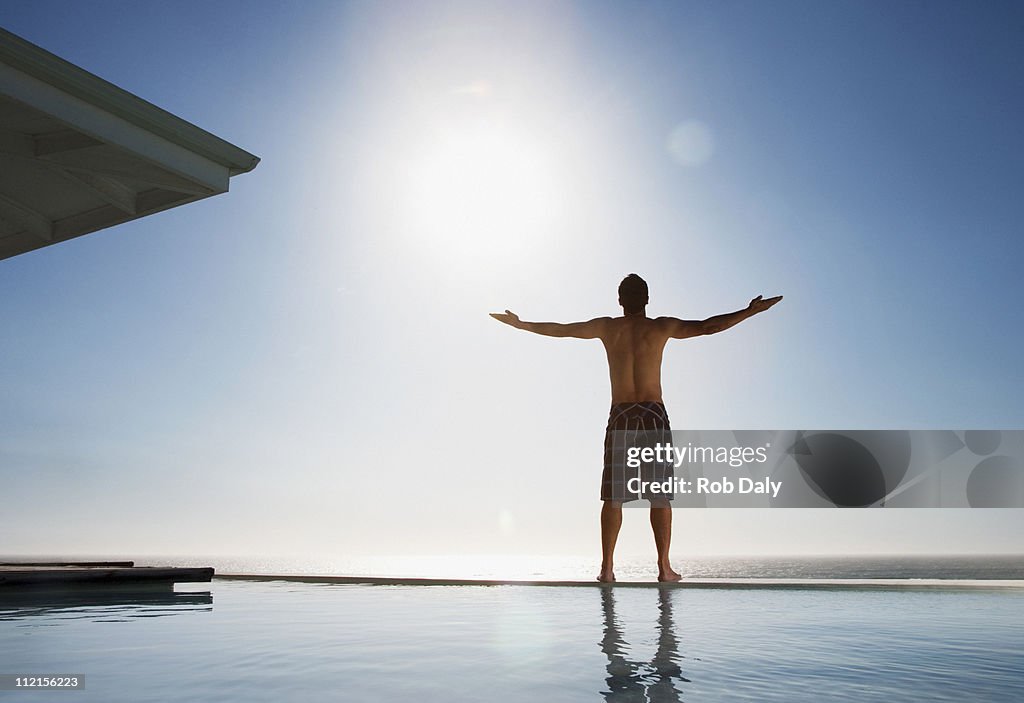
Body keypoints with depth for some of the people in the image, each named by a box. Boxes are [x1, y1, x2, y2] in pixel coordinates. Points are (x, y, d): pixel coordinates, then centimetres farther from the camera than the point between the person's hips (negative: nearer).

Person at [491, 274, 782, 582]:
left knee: (613, 495, 3)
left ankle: (607, 567, 3)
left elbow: (559, 329, 11)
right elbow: (707, 326, -1)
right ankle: (664, 567, 4)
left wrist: (520, 324, 23)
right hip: (654, 415, -1)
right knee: (660, 495, 3)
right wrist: (750, 311, 8)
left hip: (620, 416, 1)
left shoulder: (607, 327, 6)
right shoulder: (661, 327, 2)